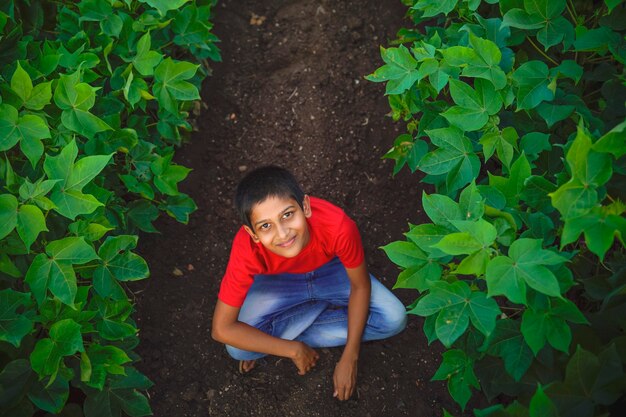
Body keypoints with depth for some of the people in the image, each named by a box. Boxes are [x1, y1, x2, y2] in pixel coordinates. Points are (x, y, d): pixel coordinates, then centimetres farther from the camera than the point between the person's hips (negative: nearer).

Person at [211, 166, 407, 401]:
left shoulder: (338, 226, -38)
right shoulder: (247, 249, -36)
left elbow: (361, 285, -19)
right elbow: (221, 329, -28)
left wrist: (349, 358, -19)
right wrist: (294, 350, -27)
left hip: (330, 269, 1)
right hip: (278, 281, -1)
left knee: (394, 320, -19)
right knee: (238, 348, -23)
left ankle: (281, 336, -9)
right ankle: (327, 304, -1)